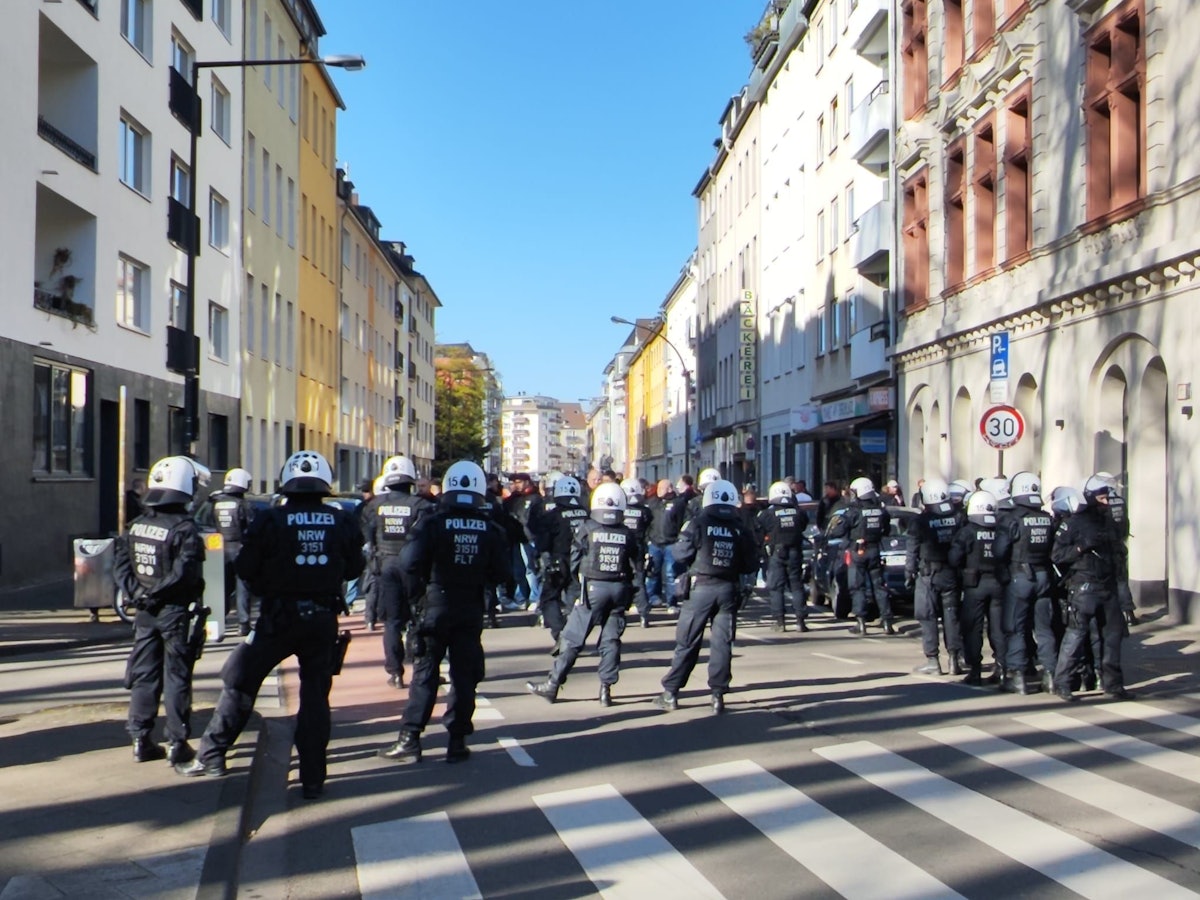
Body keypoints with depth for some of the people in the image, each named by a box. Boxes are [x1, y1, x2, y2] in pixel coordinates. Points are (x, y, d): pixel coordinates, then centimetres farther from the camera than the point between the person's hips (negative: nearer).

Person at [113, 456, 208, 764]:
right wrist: (157, 593, -13)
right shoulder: (184, 529, -15)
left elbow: (120, 566, 3)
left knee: (144, 676, 13)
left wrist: (138, 593, -5)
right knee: (176, 679, 2)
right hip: (176, 612, -6)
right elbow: (184, 574, -24)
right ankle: (177, 743, 6)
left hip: (146, 612, 6)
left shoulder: (135, 526, 6)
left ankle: (141, 740, 17)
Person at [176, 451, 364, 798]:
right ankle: (313, 778, 11)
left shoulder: (270, 521, -9)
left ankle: (211, 756, 18)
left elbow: (246, 568, -4)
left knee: (239, 682, 13)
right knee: (316, 695, 9)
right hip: (323, 618, 2)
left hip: (279, 617, -2)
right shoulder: (343, 522, -2)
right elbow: (353, 568, 8)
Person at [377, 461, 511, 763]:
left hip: (436, 606, -2)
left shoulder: (433, 523, -10)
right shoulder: (491, 530, -3)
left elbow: (410, 563, -16)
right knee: (464, 675, 8)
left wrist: (420, 581, 3)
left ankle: (410, 740, 6)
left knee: (425, 674, 4)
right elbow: (502, 573, -3)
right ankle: (457, 741, 11)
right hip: (471, 610, 2)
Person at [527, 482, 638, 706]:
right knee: (611, 640, 9)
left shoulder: (587, 529, -4)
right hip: (620, 589, 3)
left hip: (593, 587, -2)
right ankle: (606, 687, 8)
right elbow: (634, 567, 3)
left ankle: (552, 685, 8)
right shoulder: (628, 535, 2)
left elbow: (575, 562, 0)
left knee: (573, 638, 2)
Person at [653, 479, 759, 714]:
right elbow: (751, 564, 4)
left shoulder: (698, 524, -7)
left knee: (687, 642, 3)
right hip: (728, 589, 2)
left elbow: (681, 555, -6)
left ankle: (670, 693, 7)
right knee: (722, 643, 6)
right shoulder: (739, 530, 1)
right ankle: (718, 695, 7)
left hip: (701, 587, -2)